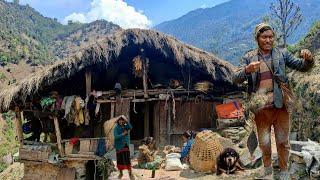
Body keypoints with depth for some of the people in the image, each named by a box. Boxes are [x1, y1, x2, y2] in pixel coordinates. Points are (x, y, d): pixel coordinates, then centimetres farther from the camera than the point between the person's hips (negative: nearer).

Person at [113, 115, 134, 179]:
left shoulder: (126, 126, 3)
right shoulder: (116, 128, -5)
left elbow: (130, 127, -19)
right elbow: (116, 137, -15)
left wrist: (127, 121, -30)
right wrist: (123, 134, -21)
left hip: (125, 145, 1)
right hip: (119, 145, -1)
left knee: (127, 159, -9)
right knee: (120, 159, 6)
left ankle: (130, 173, -1)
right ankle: (121, 173, 23)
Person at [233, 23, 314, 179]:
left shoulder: (282, 54, 3)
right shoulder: (249, 57, 2)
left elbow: (302, 67, 1)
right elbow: (236, 79, -6)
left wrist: (308, 59, -22)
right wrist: (247, 70, -26)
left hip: (280, 106, 0)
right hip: (260, 107, 0)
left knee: (283, 141, 11)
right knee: (264, 142, 15)